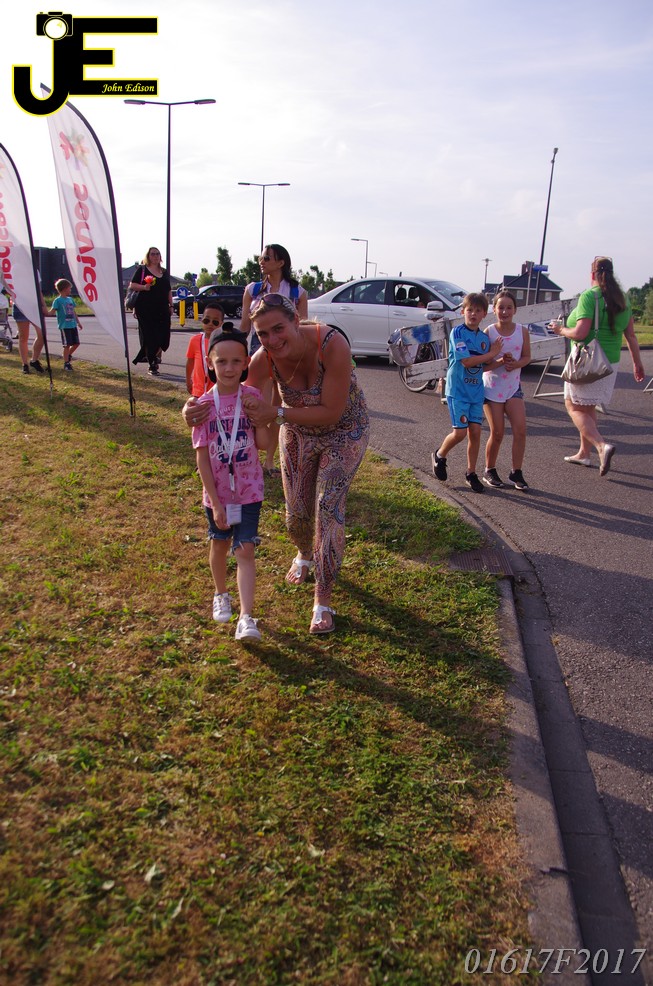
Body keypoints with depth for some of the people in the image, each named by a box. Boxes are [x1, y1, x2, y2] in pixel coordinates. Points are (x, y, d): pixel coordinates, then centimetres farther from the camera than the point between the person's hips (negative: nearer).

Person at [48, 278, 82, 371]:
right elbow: (52, 311, -12)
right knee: (67, 345, -5)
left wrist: (78, 322, 23)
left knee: (76, 343, 7)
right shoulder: (58, 300, -6)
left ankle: (68, 355, 29)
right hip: (64, 326, -7)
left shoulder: (70, 299, 14)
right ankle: (66, 363, 5)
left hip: (73, 325, 7)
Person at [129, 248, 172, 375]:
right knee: (149, 336, -5)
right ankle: (152, 365, 0)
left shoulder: (164, 272, 18)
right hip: (145, 308, -5)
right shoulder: (142, 270, 2)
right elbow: (132, 285, -2)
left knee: (163, 335, -3)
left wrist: (171, 305, 14)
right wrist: (144, 287, -19)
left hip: (162, 309, 5)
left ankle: (155, 356, 17)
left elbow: (169, 290, 21)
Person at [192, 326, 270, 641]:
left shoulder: (252, 397, -7)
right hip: (217, 493, 0)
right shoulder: (204, 405, -11)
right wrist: (215, 502, -13)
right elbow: (202, 458, -11)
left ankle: (246, 618, -2)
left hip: (249, 491, 0)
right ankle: (221, 595, 43)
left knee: (245, 550, -3)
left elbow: (264, 444, -8)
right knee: (220, 544, 19)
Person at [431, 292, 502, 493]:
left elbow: (487, 364, 10)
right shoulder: (457, 332, -10)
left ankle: (471, 474, 16)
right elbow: (466, 361, -19)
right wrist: (491, 354, -11)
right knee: (460, 432, -8)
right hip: (458, 390, -5)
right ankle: (439, 456, 21)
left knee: (475, 432, 4)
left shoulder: (484, 337, 9)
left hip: (476, 391, 6)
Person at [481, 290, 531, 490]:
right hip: (492, 388, -3)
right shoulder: (488, 332, -9)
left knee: (520, 430, -6)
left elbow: (526, 357, 7)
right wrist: (501, 361, -26)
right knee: (497, 433, 2)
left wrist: (516, 364, -14)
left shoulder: (522, 331, -2)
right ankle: (489, 470, 22)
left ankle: (516, 472, 7)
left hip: (513, 387, 3)